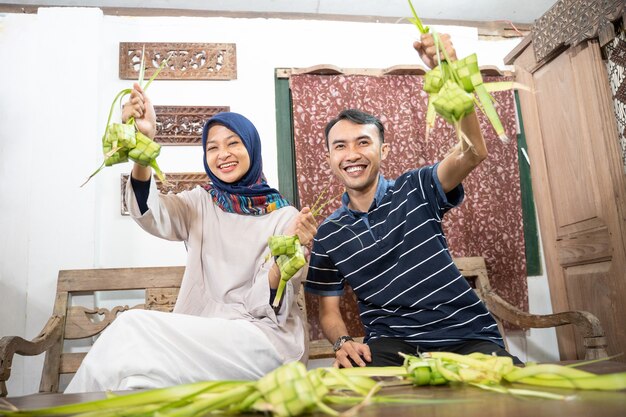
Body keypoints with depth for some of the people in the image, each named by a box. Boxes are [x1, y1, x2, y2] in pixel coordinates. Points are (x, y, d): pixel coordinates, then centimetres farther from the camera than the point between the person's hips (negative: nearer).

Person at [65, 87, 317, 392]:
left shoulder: (285, 217, -2)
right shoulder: (200, 204, 7)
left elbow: (265, 305, -8)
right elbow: (151, 214, -14)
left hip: (264, 338, -3)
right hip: (202, 336, 3)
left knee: (132, 329, -21)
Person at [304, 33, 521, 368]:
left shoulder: (415, 190, 0)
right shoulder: (328, 236, 6)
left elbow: (474, 152, -18)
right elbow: (328, 310, 11)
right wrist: (342, 342, -12)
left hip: (465, 335, -1)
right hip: (390, 344, 1)